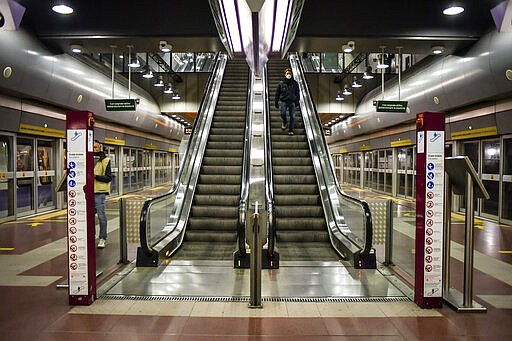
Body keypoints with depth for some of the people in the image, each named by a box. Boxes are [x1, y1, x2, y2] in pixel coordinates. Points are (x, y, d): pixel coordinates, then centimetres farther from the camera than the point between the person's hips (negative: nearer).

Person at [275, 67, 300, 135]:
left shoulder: (294, 83, 6)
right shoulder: (281, 82, 4)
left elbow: (297, 93, 15)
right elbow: (277, 93, 8)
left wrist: (297, 102, 11)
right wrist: (276, 102, 5)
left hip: (292, 102, 1)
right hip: (284, 101, -1)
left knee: (292, 116, -1)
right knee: (283, 114, -12)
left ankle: (291, 130, 10)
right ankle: (285, 122, 22)